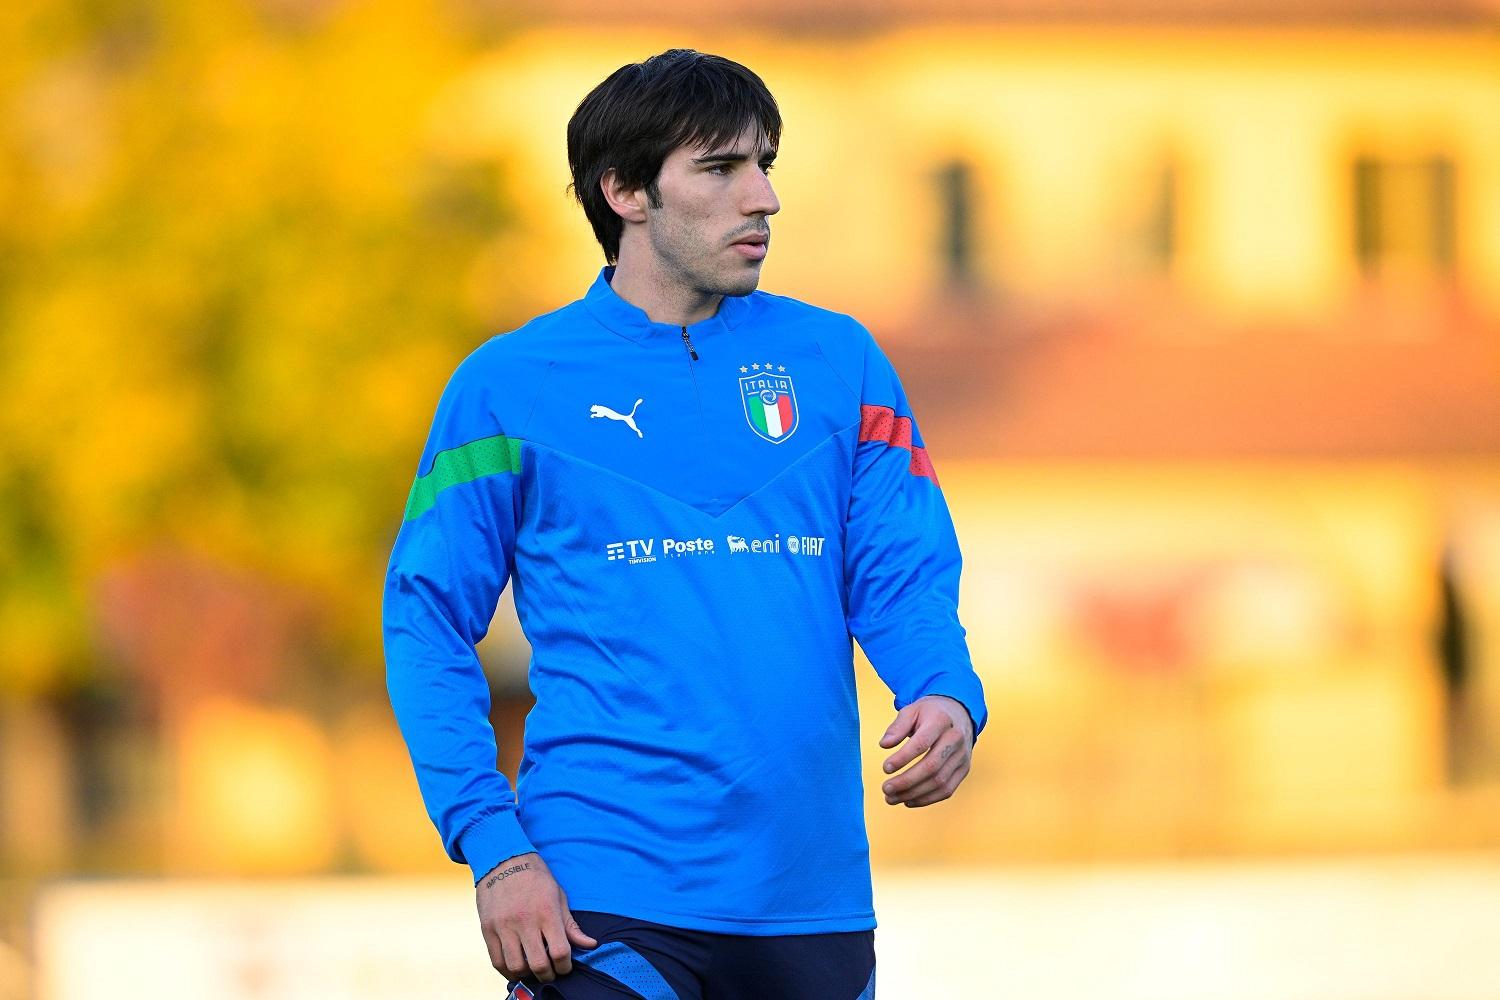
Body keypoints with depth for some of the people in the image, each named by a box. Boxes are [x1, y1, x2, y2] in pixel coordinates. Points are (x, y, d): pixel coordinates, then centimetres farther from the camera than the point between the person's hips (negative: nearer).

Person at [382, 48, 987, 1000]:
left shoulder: (840, 362, 9)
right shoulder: (507, 385, 1)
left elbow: (907, 575, 6)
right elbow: (428, 623, 0)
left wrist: (948, 698, -17)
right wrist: (492, 845, -11)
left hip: (813, 895, 3)